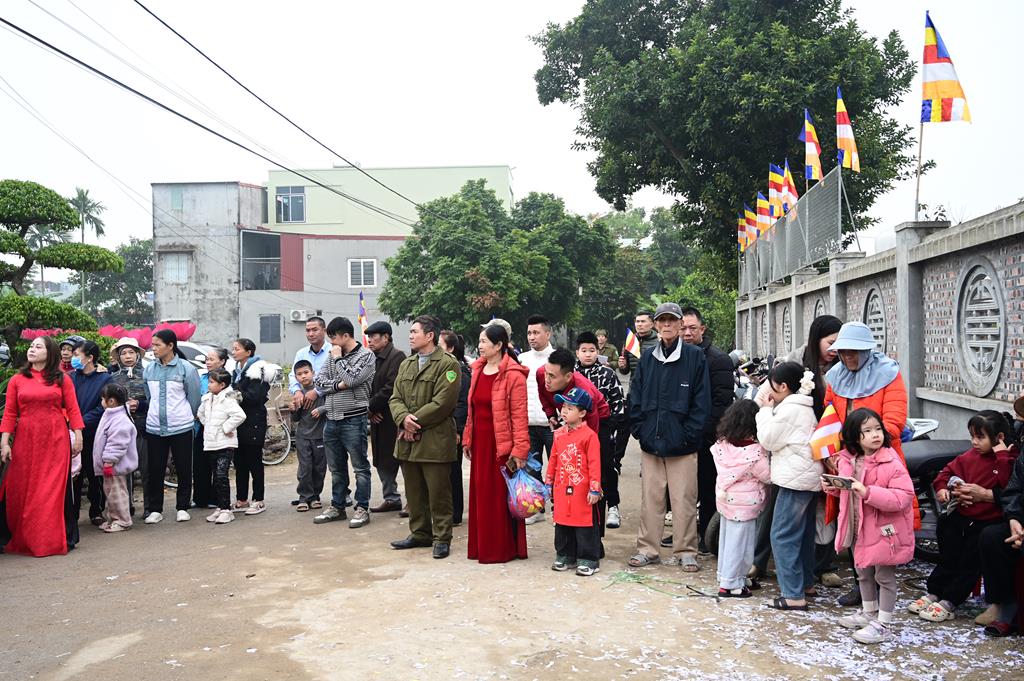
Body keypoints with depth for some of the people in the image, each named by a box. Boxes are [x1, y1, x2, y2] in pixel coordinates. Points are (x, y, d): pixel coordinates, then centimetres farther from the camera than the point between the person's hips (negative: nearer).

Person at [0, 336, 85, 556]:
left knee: (55, 489, 1)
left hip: (56, 441, -1)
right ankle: (24, 539, 19)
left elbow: (73, 409, 1)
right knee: (22, 490, 5)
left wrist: (78, 437, -4)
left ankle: (54, 539, 11)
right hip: (25, 440, 2)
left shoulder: (62, 379, 4)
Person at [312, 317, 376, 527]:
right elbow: (318, 381, 5)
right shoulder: (333, 356, 12)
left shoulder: (366, 356, -6)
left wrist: (338, 358, -7)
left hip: (354, 420, -6)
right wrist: (338, 385, -11)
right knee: (336, 468, 15)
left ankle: (362, 508, 9)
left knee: (360, 467, 2)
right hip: (332, 420, 7)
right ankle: (337, 506, 26)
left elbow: (351, 380, -20)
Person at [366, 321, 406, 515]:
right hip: (378, 418, 9)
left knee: (395, 459, -4)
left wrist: (371, 406, -12)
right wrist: (370, 410, 1)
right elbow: (368, 387, 16)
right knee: (382, 460, 14)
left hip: (393, 418, -9)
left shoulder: (397, 356, -11)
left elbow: (391, 388, -19)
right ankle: (391, 498, 24)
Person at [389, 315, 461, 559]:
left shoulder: (447, 364, -8)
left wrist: (416, 422, -13)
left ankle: (442, 538, 12)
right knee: (414, 491, 15)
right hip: (408, 439, 7)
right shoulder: (406, 364, 16)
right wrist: (404, 418, -9)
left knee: (438, 493, 1)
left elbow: (442, 402, -16)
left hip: (435, 440, -7)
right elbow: (395, 398, 11)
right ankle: (420, 533, 28)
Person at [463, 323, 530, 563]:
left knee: (502, 496, 1)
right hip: (480, 441, 7)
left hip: (502, 443, -7)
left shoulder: (513, 374, -12)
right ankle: (483, 546, 24)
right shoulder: (478, 369, 10)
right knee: (481, 495, 12)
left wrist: (519, 449, -19)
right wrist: (468, 438, 14)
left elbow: (520, 415, -15)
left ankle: (505, 548, 14)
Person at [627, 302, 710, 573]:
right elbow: (635, 397, 10)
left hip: (682, 445, -3)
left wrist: (689, 435, -9)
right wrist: (639, 429, 0)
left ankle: (686, 551, 16)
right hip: (650, 442, 3)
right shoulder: (647, 358, 10)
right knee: (650, 499, 10)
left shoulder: (695, 357, -1)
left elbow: (701, 401, -4)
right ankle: (647, 549, 21)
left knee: (684, 500, 3)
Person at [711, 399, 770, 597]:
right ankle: (730, 584, 11)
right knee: (739, 542, 5)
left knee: (727, 537, 18)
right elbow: (768, 476, -14)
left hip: (725, 498, 7)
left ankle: (726, 575, 32)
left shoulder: (722, 445, -6)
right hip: (744, 503, -7)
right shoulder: (754, 452, -23)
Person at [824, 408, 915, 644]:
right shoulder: (849, 461, 1)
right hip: (860, 528, 8)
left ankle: (883, 625, 17)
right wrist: (832, 486, 0)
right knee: (864, 572, 22)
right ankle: (869, 614, 40)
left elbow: (903, 497, -28)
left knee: (884, 576, 5)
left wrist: (868, 492, -34)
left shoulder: (891, 463, -21)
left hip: (884, 529, -8)